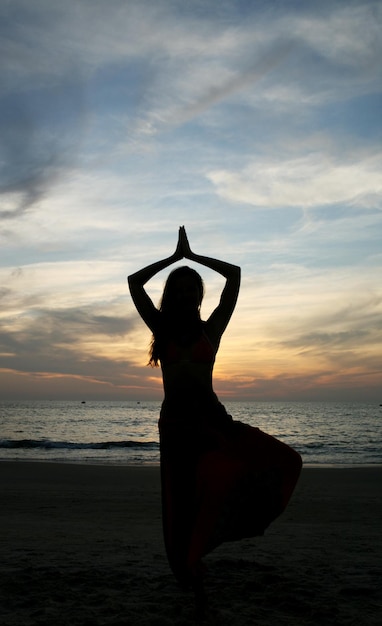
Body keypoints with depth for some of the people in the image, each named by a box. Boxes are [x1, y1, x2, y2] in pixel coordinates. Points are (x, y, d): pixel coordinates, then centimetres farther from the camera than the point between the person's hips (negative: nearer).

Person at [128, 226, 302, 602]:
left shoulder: (212, 329, 8)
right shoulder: (161, 329, 11)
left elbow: (234, 275, 7)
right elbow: (134, 282, 10)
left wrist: (193, 255, 16)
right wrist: (175, 256, 16)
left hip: (210, 420, 0)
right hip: (175, 425, 1)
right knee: (180, 504, 2)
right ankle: (188, 571, 22)